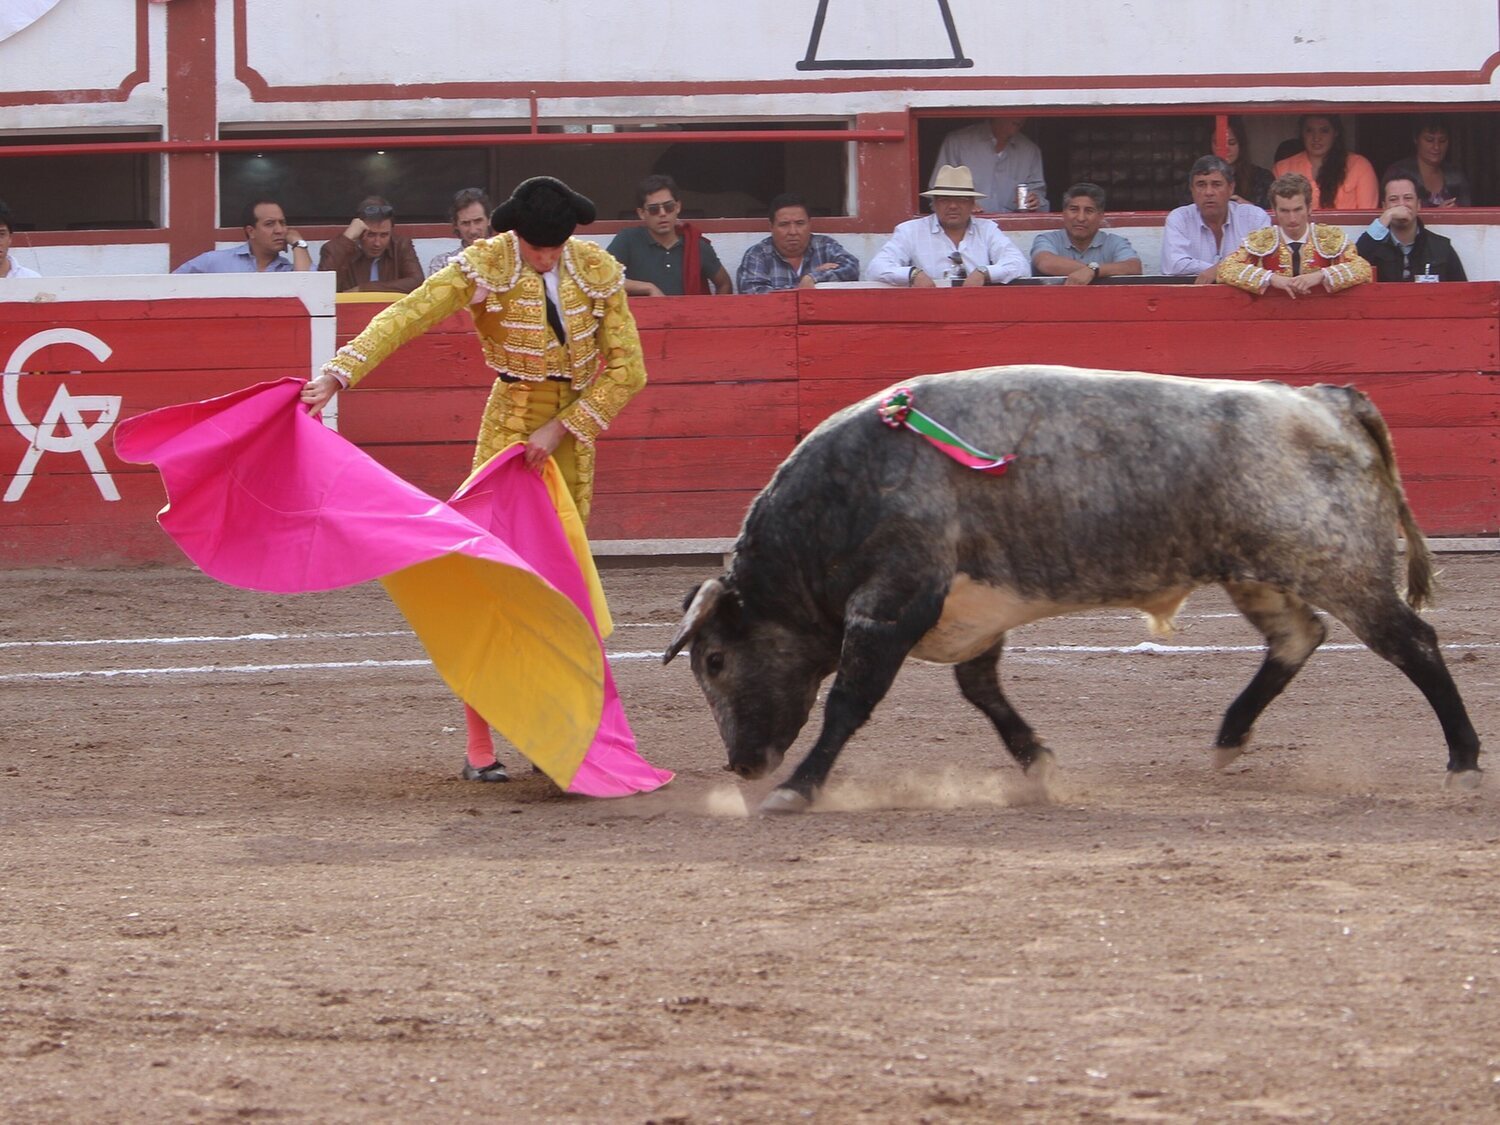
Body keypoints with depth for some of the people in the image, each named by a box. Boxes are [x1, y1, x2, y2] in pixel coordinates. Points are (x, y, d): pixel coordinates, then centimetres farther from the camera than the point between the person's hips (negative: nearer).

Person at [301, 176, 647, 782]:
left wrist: (563, 427, -12)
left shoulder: (598, 271, -4)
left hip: (570, 437, 3)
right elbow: (408, 316, -24)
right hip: (509, 431, -3)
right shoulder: (485, 266, -13)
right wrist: (340, 371, -38)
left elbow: (627, 368, -2)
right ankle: (479, 747, -5)